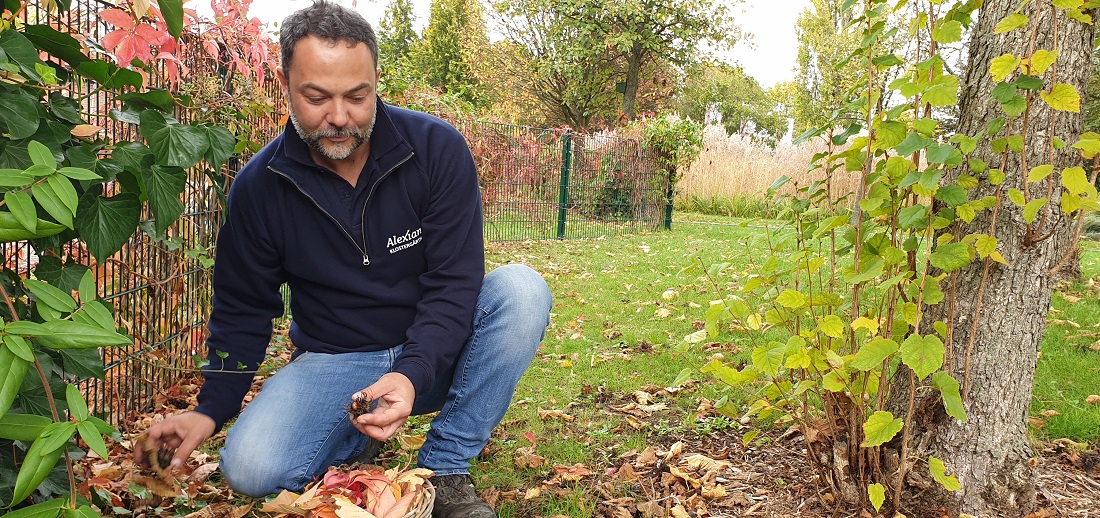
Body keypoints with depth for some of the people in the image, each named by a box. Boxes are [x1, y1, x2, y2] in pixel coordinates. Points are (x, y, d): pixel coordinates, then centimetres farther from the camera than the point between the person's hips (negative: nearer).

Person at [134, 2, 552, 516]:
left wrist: (414, 374, -33)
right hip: (332, 360, 1)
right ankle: (365, 435, 7)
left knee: (521, 290, -28)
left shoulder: (437, 149, -14)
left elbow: (454, 282, -17)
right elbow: (243, 308, 4)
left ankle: (445, 470, -15)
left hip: (435, 354, 0)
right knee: (250, 468, -25)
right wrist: (211, 410, -5)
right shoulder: (259, 185, -7)